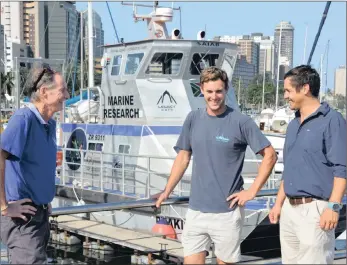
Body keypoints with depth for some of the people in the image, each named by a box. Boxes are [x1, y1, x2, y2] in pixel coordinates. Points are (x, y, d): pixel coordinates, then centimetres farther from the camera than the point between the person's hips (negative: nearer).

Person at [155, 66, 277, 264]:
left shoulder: (241, 122, -9)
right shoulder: (193, 119, 4)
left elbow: (270, 155, -6)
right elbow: (183, 157, 13)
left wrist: (252, 192, -10)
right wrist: (167, 192, 10)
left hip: (228, 211, -3)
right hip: (196, 209, 4)